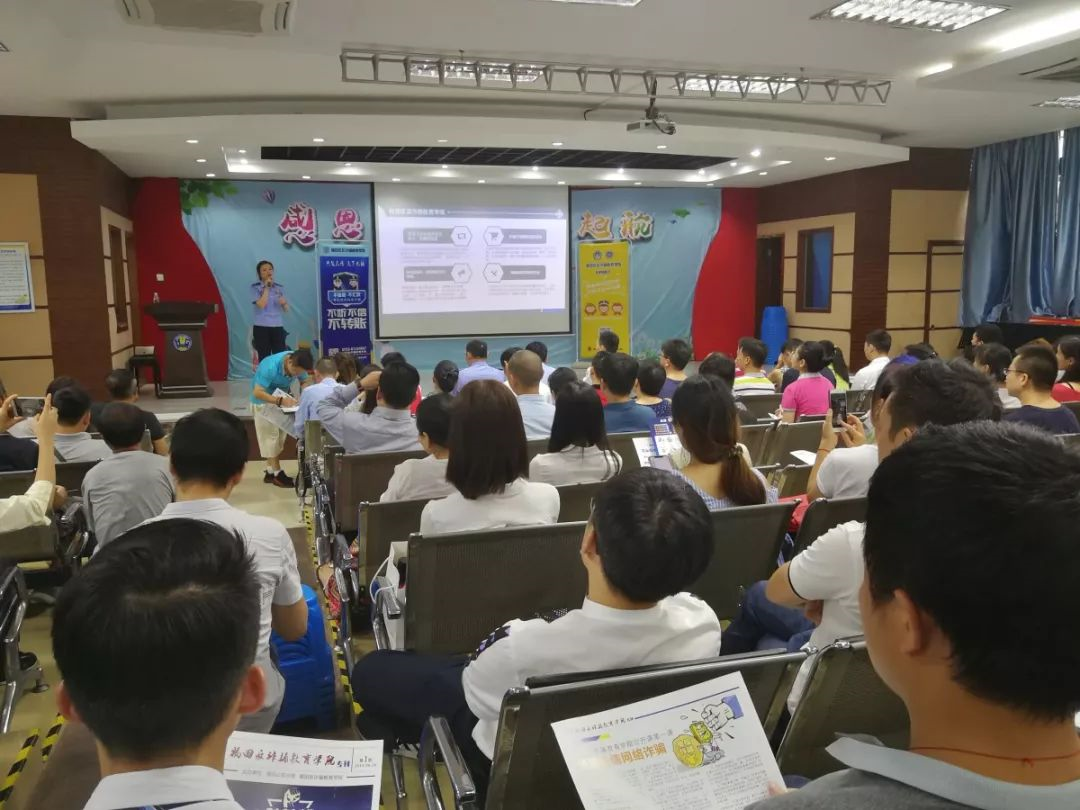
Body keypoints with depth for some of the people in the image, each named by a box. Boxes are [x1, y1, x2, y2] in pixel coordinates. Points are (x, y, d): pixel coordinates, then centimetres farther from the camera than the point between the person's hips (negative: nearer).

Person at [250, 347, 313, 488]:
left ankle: (270, 471, 18)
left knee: (280, 435, 9)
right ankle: (277, 474, -3)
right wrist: (280, 401, -48)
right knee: (270, 436, -8)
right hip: (263, 401, -7)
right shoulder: (270, 367, -36)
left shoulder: (297, 364, -20)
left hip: (281, 397, 7)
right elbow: (257, 393, -38)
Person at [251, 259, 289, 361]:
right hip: (261, 327, -3)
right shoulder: (255, 287, -1)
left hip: (278, 326, 3)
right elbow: (261, 305, -15)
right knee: (264, 358, 0)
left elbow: (286, 309, 9)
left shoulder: (280, 288, 9)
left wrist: (284, 303, -13)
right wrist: (267, 288, -12)